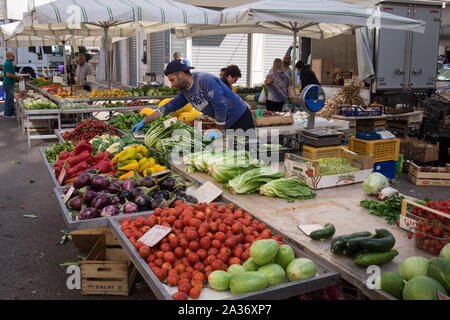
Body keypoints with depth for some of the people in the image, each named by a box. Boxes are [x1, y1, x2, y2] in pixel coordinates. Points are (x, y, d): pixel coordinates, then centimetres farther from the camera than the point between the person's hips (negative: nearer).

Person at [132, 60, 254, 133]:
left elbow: (220, 106, -23)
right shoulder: (185, 91, 7)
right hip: (227, 125, 8)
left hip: (241, 119, -8)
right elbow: (169, 106, 13)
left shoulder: (205, 80, -20)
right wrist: (144, 122, 11)